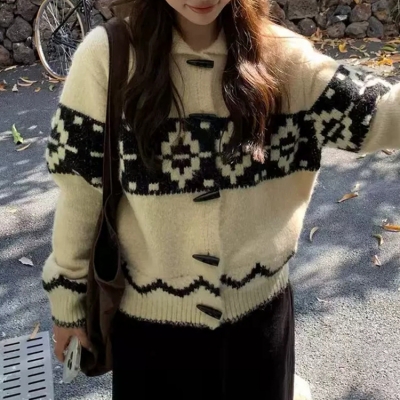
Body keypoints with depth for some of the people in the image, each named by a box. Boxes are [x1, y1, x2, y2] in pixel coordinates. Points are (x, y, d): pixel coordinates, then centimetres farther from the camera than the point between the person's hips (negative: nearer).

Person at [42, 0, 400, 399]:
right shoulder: (107, 55, -14)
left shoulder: (281, 55, -8)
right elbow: (79, 190, -8)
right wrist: (68, 299, 0)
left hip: (259, 307, 2)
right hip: (151, 318, -1)